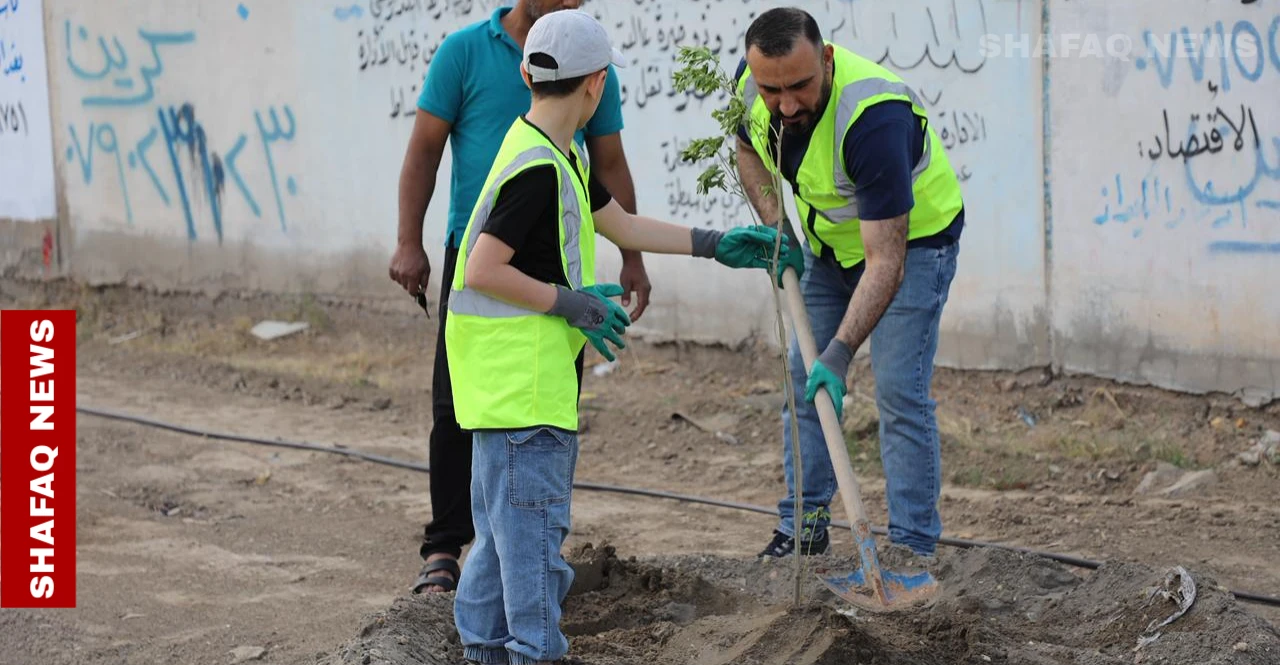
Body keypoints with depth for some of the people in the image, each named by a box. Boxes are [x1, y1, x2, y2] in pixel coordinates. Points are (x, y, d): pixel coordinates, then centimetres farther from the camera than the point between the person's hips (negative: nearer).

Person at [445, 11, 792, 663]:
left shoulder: (559, 157, 12)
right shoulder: (537, 170, -21)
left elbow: (621, 224, 21)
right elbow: (482, 271, -23)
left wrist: (715, 245, 21)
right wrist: (571, 303, -18)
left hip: (529, 371, 11)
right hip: (521, 375, -11)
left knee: (507, 511, 17)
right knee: (535, 511, -6)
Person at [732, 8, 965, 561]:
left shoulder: (874, 116, -40)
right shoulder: (750, 82, -20)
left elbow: (886, 261, -40)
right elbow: (749, 149, 7)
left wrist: (841, 352, -46)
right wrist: (773, 224, -9)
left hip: (910, 239, -7)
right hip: (827, 240, 7)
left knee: (898, 389, -13)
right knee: (804, 378, 8)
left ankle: (913, 547, -7)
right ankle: (802, 525, 19)